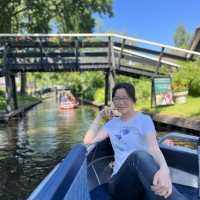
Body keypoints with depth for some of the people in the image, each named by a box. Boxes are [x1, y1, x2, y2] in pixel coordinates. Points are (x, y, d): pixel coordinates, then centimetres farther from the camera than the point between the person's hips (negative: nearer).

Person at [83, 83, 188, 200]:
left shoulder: (144, 119, 4)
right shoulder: (112, 123, 19)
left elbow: (154, 148, -14)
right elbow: (88, 140, 16)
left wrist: (164, 169, -37)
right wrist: (100, 116, 11)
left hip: (147, 177, -2)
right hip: (120, 182, 2)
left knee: (140, 156, -41)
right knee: (138, 155, -36)